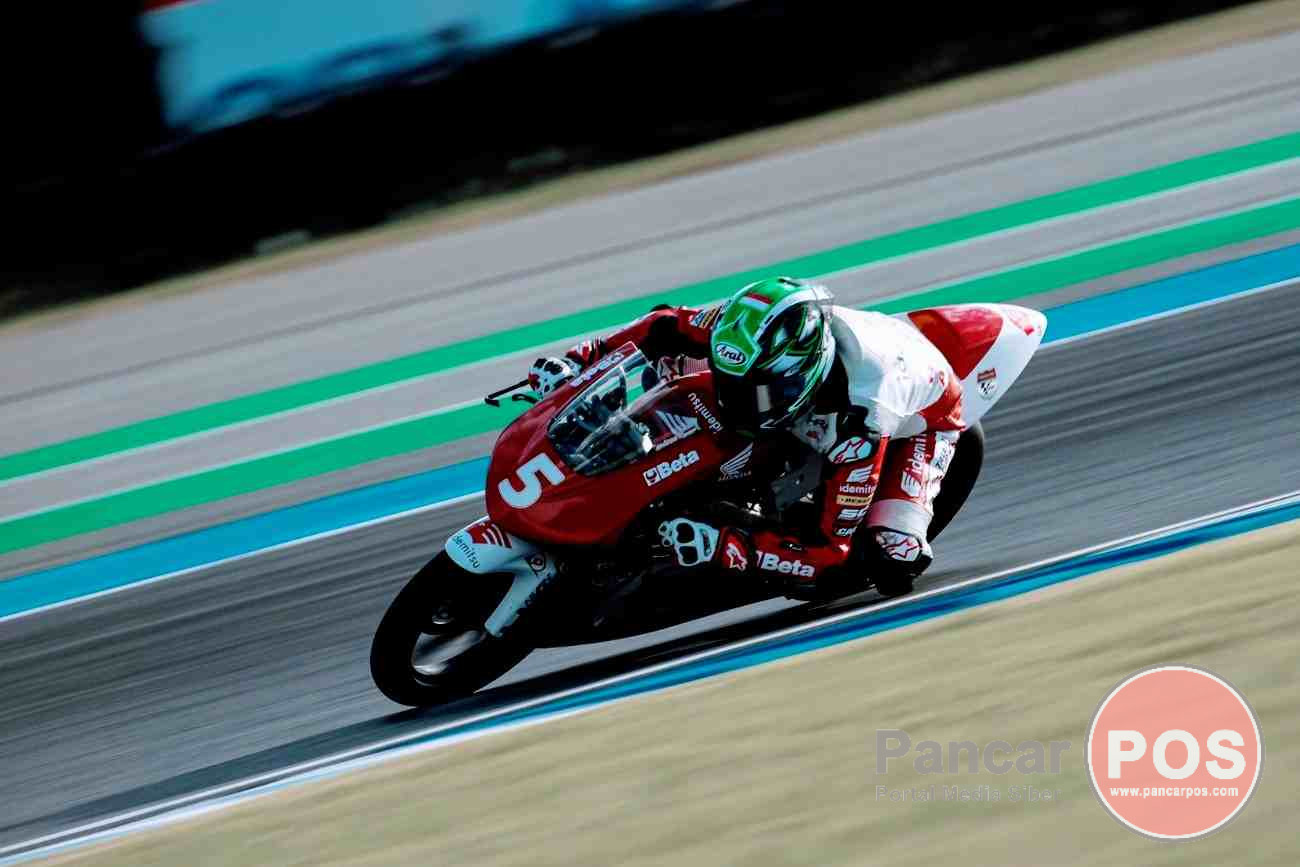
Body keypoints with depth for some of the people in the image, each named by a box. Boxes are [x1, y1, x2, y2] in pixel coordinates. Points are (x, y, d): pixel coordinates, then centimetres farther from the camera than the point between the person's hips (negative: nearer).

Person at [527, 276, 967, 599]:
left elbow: (827, 550, -43)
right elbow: (670, 326, -13)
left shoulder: (859, 423, -48)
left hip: (920, 415, -5)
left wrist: (722, 546, -53)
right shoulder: (754, 328, -34)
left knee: (889, 562, -26)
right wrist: (581, 358, -23)